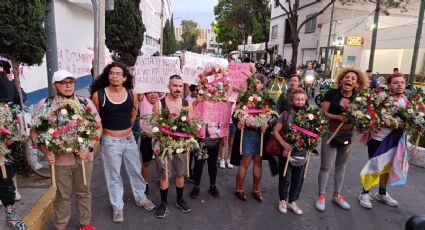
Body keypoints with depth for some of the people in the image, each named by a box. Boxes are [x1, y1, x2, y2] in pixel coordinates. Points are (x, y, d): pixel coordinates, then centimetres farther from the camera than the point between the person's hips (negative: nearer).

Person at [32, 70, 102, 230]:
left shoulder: (85, 102, -1)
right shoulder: (44, 105, -5)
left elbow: (98, 127, 2)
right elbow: (35, 132, 0)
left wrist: (90, 148, -10)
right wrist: (46, 151, -14)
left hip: (83, 156, 2)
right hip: (59, 158, -1)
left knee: (84, 192, 16)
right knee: (62, 195, 13)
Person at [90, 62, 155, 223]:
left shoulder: (131, 93, -5)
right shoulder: (98, 95, -14)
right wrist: (104, 131, 3)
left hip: (129, 139, 3)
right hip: (110, 141, -3)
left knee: (135, 170, 17)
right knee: (113, 175, 11)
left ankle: (140, 197, 40)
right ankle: (117, 207, 30)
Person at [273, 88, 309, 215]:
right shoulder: (286, 114, -5)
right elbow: (275, 131, -5)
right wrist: (284, 144, -16)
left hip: (302, 154, 3)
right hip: (286, 152, -3)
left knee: (298, 179, 13)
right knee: (285, 177, 9)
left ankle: (292, 201, 31)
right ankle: (283, 200, 29)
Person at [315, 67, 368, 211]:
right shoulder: (331, 94, -12)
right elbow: (323, 113, -13)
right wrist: (338, 117, -27)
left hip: (347, 137, 4)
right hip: (330, 135, -3)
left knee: (341, 167, 17)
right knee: (325, 167, 3)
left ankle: (337, 195, 34)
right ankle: (321, 196, 20)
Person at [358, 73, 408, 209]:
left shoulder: (405, 100, 5)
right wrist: (397, 124, -28)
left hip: (394, 139, 7)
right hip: (378, 138, -7)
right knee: (373, 167, 2)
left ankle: (382, 194, 37)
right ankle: (364, 194, 18)